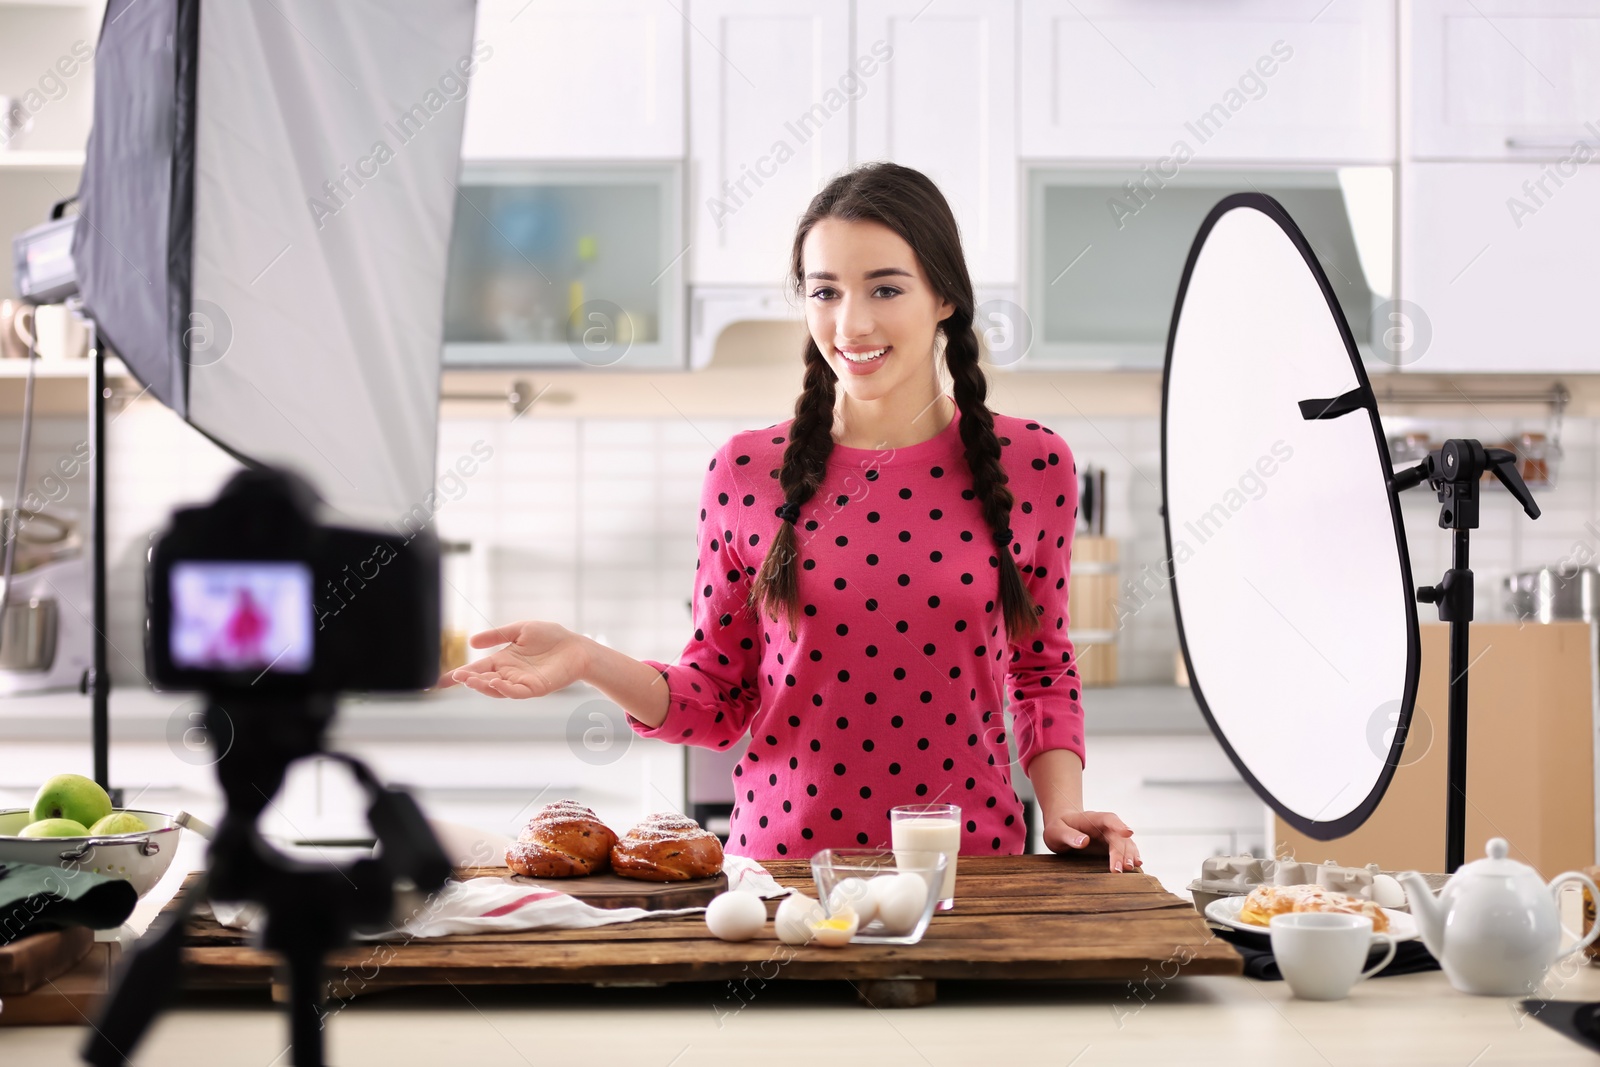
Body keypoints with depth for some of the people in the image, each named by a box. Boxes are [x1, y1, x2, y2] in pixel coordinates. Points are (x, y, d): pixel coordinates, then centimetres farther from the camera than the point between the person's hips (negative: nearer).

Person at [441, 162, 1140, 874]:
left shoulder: (1032, 466, 2)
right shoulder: (746, 473, 2)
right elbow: (720, 700, 7)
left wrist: (1062, 810, 0)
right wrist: (590, 662, -8)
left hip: (968, 862, 0)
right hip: (781, 856, 0)